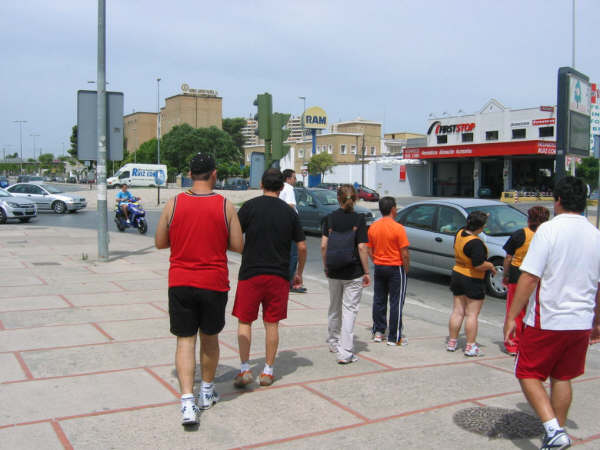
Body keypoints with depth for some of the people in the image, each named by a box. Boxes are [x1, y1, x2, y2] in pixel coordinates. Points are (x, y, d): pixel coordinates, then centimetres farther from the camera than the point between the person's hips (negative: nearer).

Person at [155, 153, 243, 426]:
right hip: (214, 282, 0)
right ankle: (207, 392, 33)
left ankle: (188, 401, -8)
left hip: (180, 283, 0)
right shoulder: (225, 206, -5)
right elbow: (238, 246, -3)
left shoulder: (173, 204, -3)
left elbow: (160, 243, 5)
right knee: (209, 338, 18)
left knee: (185, 340, 5)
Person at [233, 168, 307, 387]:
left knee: (244, 321, 9)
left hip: (250, 273, -2)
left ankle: (245, 369, 4)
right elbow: (302, 246, 6)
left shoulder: (250, 207, -4)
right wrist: (299, 273, 18)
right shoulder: (289, 212, 4)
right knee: (272, 324, 10)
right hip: (279, 275, 2)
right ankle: (268, 371, 16)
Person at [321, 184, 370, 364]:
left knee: (334, 308, 20)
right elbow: (362, 248, -12)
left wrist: (326, 266, 11)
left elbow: (323, 245, -2)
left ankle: (334, 343, 36)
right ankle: (345, 352, -3)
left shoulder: (330, 218, -1)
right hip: (354, 272, -3)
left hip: (334, 271, 3)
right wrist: (366, 272, -4)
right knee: (349, 310, 1)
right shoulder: (358, 219, -9)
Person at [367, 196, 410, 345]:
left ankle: (378, 331, 22)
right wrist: (406, 268, -2)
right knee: (396, 303, 2)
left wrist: (377, 262, 16)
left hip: (379, 267, 5)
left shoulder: (373, 227, 1)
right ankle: (394, 337, 6)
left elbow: (369, 250, 7)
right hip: (395, 268, -5)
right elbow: (404, 254, -15)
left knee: (379, 300, 15)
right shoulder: (398, 228, -15)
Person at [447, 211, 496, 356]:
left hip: (457, 275, 8)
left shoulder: (460, 233, -1)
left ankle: (452, 342, 21)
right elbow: (479, 265, -29)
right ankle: (470, 347, 7)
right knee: (472, 314, 2)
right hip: (473, 280, -7)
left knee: (457, 311, 14)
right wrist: (490, 266, -7)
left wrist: (482, 218, 25)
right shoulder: (476, 242, -25)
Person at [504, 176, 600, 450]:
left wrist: (511, 317, -12)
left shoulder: (549, 229, -12)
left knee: (528, 375, 7)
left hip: (547, 321, -6)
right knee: (562, 378, 18)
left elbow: (529, 277, -17)